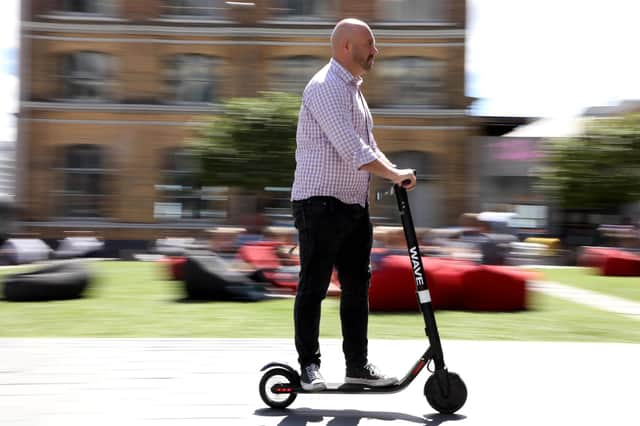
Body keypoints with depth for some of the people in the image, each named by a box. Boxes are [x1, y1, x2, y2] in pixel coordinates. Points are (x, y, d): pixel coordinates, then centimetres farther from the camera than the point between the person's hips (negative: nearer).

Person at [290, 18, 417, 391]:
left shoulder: (353, 89, 18)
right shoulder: (325, 87, -14)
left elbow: (366, 144, 21)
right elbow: (351, 149, -23)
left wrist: (393, 172, 5)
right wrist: (394, 174, -17)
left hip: (355, 204, 10)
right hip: (321, 203, -10)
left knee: (357, 285, 11)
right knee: (314, 287, -1)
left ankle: (357, 364, 20)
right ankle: (309, 366, 7)